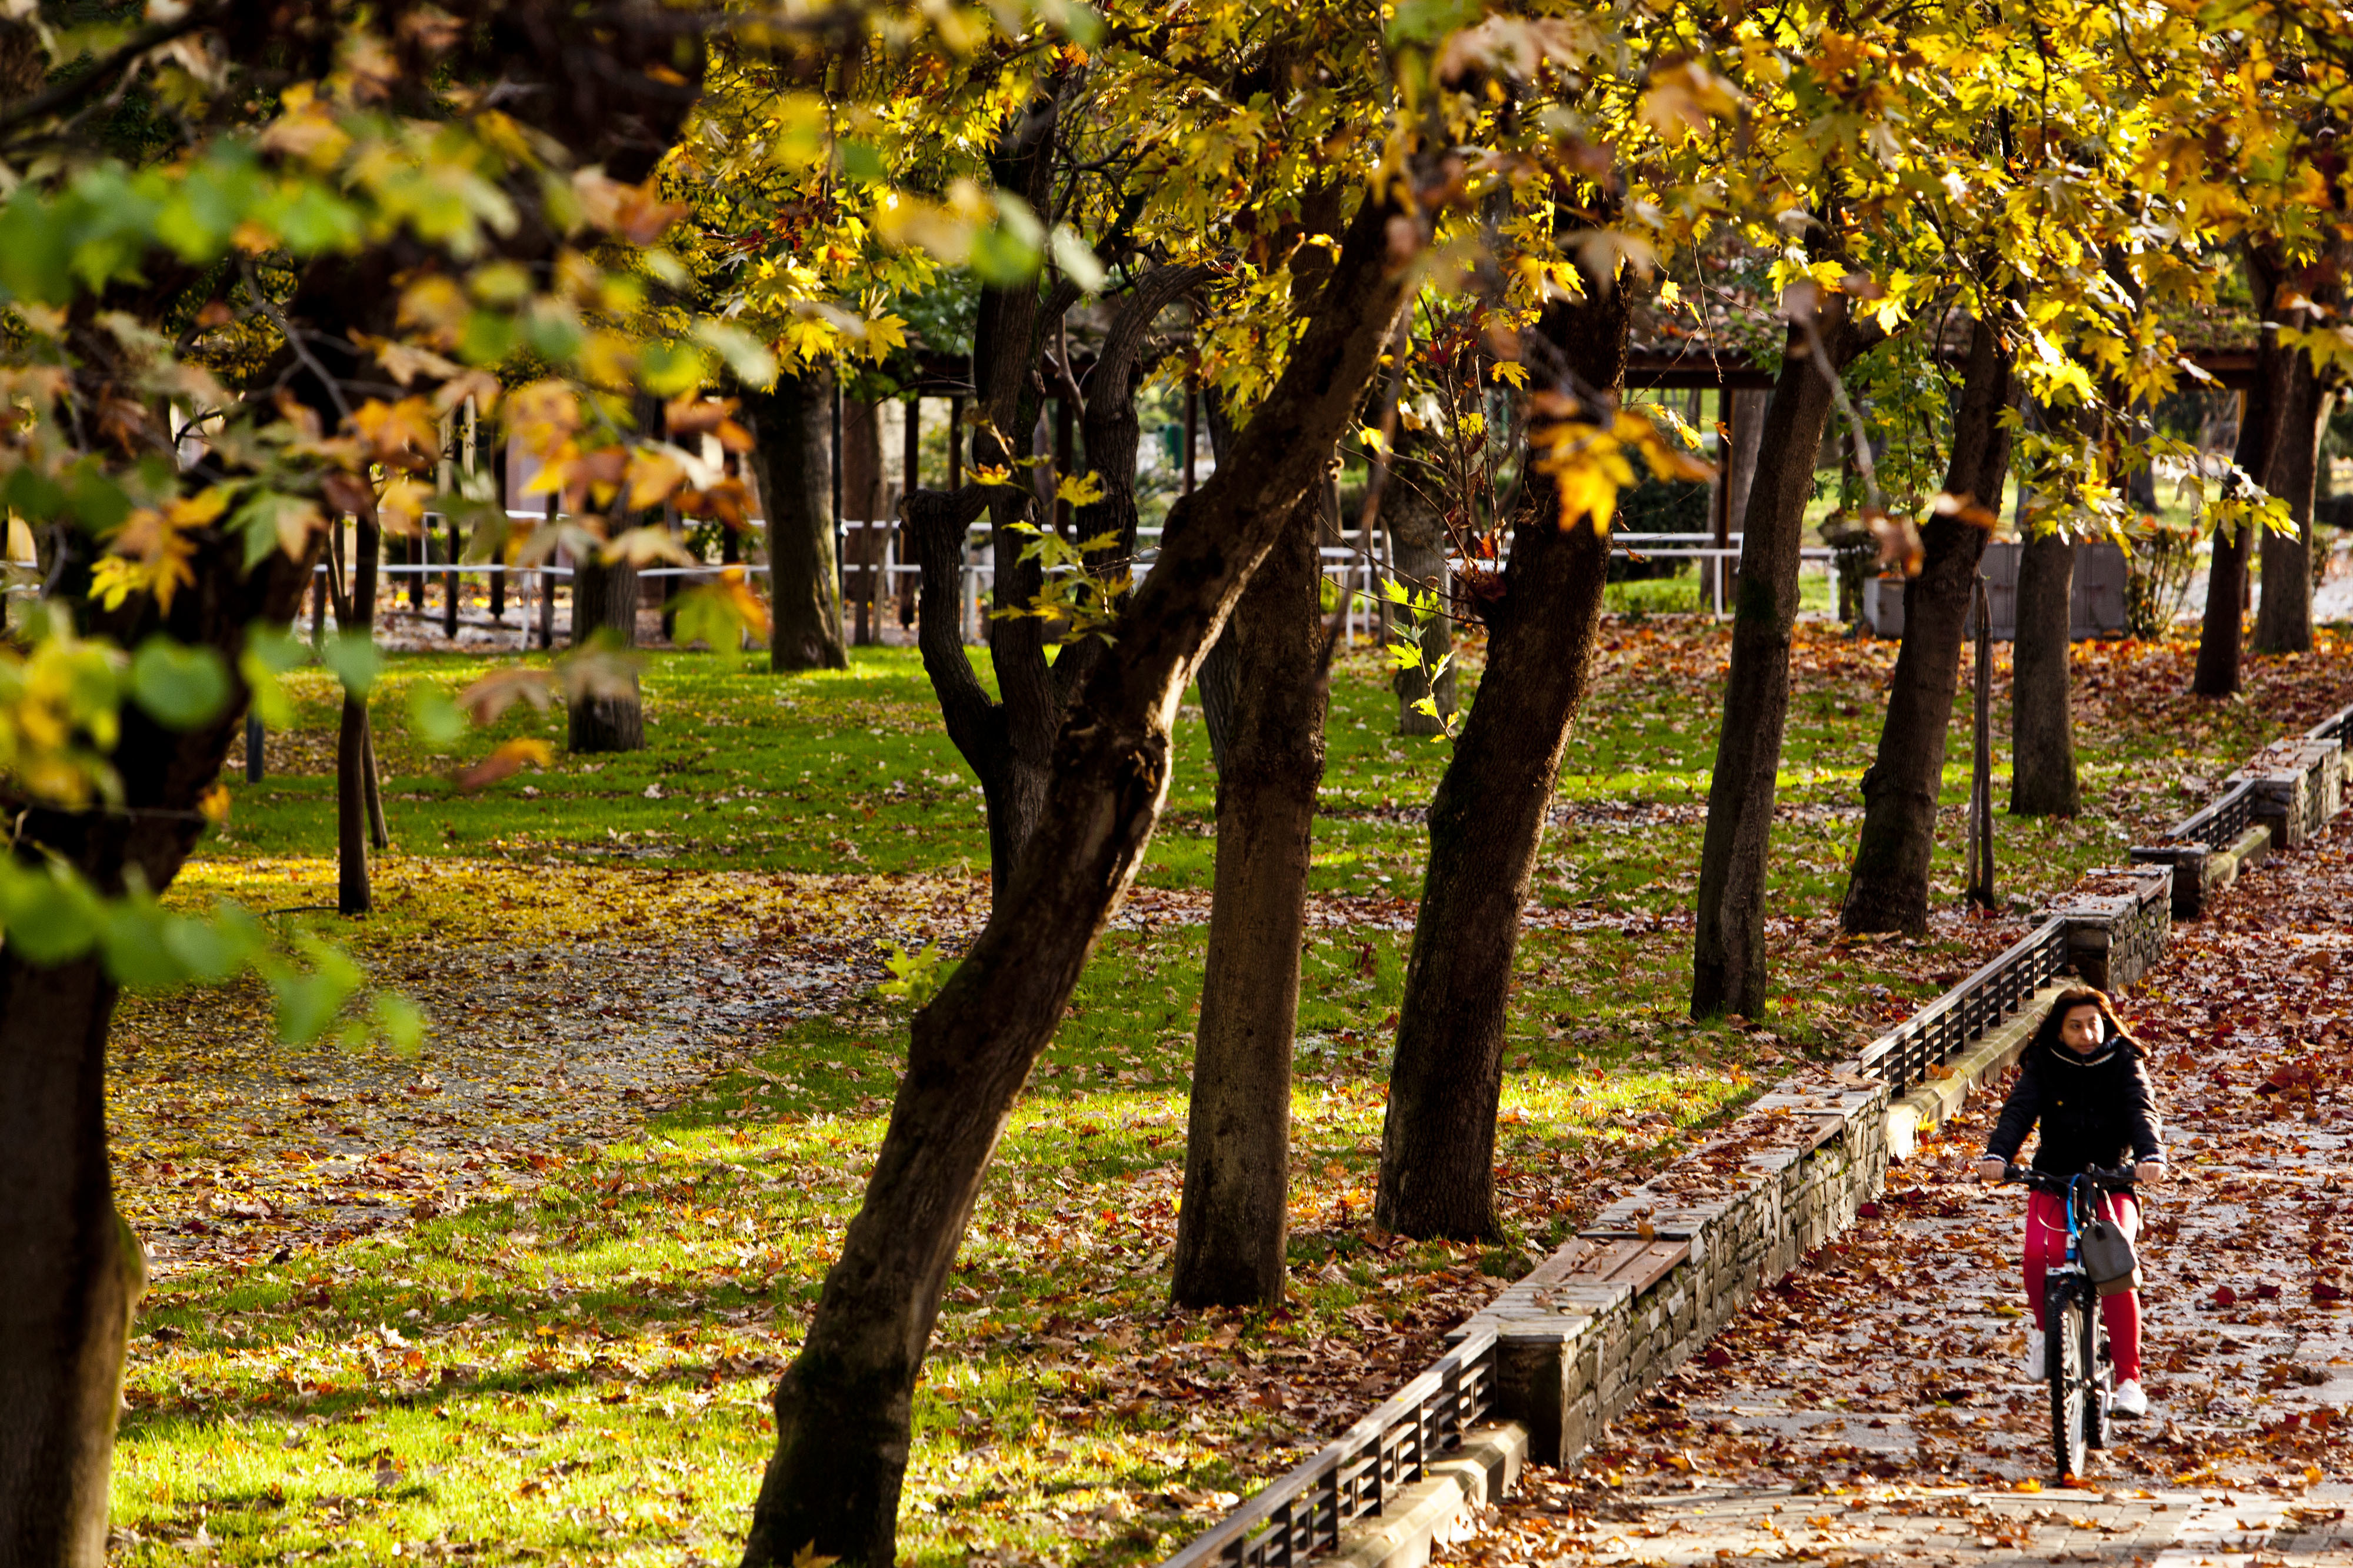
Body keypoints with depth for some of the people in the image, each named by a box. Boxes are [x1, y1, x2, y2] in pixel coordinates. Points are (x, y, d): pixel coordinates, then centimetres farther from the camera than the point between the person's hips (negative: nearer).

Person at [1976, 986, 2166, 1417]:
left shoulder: (2124, 1063, -1)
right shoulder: (2043, 1066, 1)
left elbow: (2142, 1111, -17)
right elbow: (2018, 1110, -15)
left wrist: (2151, 1156, -39)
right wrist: (1997, 1155, -35)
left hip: (2111, 1183, -1)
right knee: (2040, 1254, -29)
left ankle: (2129, 1380, -17)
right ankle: (2044, 1325, 4)